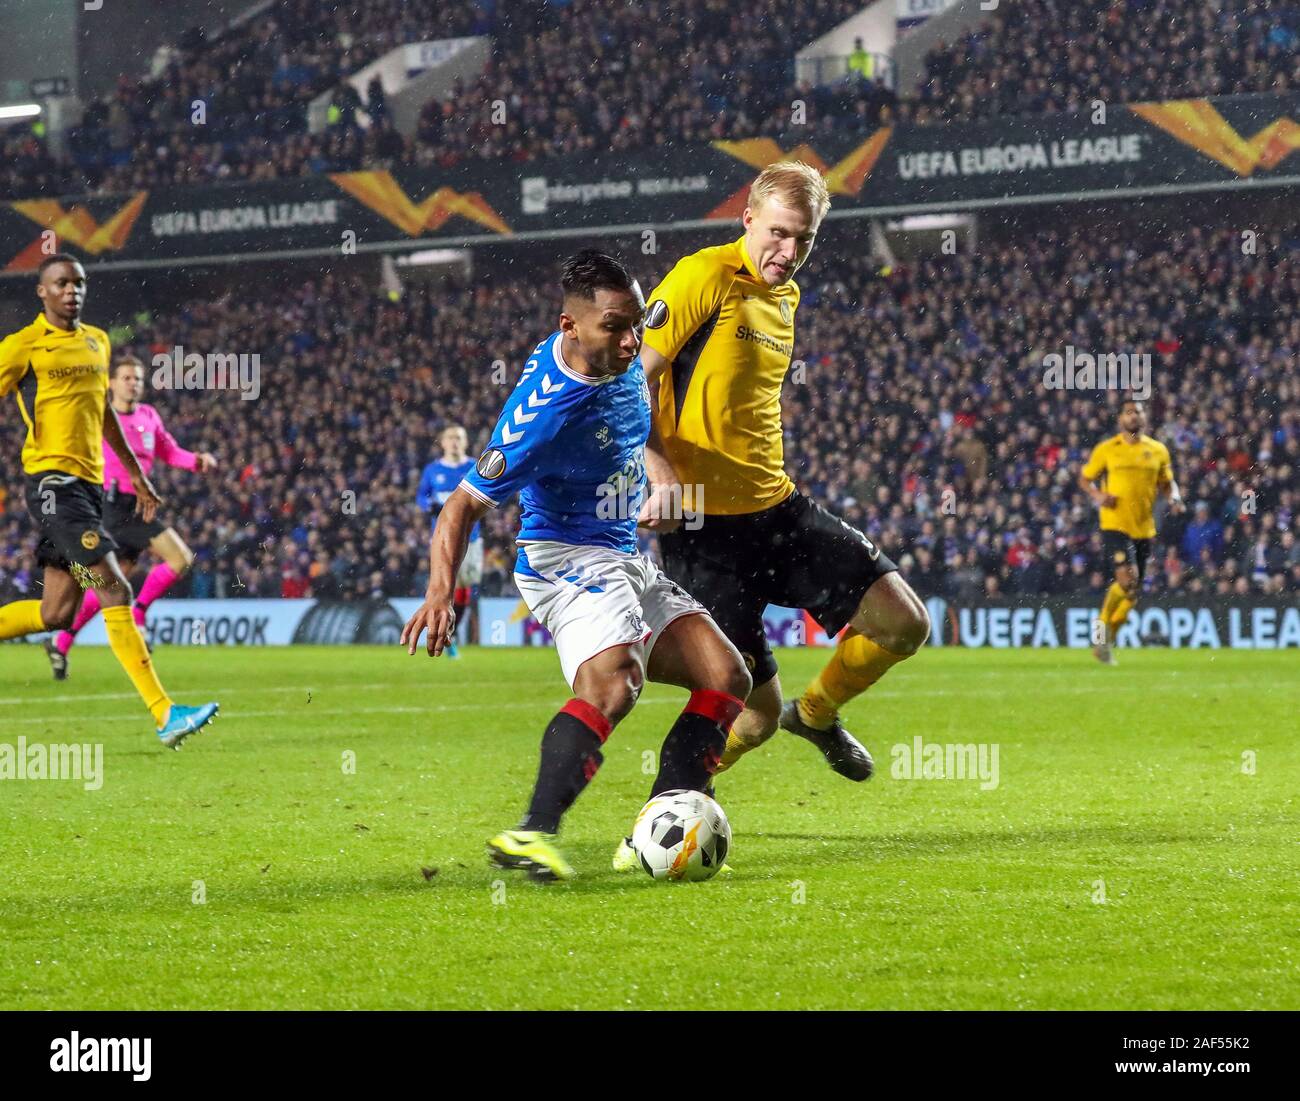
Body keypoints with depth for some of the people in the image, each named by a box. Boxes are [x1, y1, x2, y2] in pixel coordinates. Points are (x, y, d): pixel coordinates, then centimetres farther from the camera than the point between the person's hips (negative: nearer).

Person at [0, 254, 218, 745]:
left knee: (56, 613, 6)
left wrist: (135, 471, 27)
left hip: (88, 484, 8)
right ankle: (164, 714, -19)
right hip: (52, 481, -8)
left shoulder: (97, 342, 17)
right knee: (115, 590, -15)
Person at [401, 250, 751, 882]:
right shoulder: (546, 410, -25)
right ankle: (532, 834, -42)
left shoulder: (619, 358, -1)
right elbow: (465, 503, -22)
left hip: (625, 562, 9)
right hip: (568, 559, -9)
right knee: (612, 683, -34)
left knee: (726, 678, -1)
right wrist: (440, 593, -33)